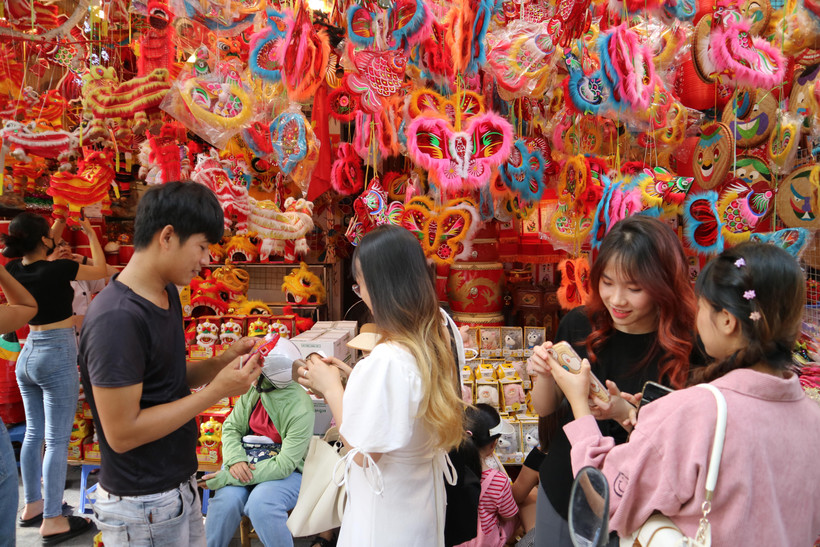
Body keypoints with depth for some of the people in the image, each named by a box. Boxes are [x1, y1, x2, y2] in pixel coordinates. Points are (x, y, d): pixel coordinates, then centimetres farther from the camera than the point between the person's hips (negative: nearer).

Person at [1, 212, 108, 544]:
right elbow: (101, 271, -3)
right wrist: (91, 233, 8)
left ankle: (32, 506, 30)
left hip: (28, 353, 8)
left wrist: (62, 220, 23)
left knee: (34, 434, 18)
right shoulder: (56, 270, -19)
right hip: (57, 355, -8)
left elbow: (42, 253, 22)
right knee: (57, 440, -1)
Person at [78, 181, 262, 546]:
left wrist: (224, 362, -5)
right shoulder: (115, 320, -25)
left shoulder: (167, 294, 3)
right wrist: (216, 391, -23)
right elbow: (122, 433, -24)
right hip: (142, 506, -8)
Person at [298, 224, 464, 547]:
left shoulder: (387, 359, -29)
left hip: (387, 513, -7)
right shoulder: (434, 341, -6)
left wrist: (331, 388, -11)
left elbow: (364, 453, -21)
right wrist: (349, 380, 4)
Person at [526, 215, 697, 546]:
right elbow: (545, 409, 2)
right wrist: (545, 375, -18)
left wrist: (626, 414, -31)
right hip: (560, 491, 4)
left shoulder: (686, 349, -19)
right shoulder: (578, 325, -9)